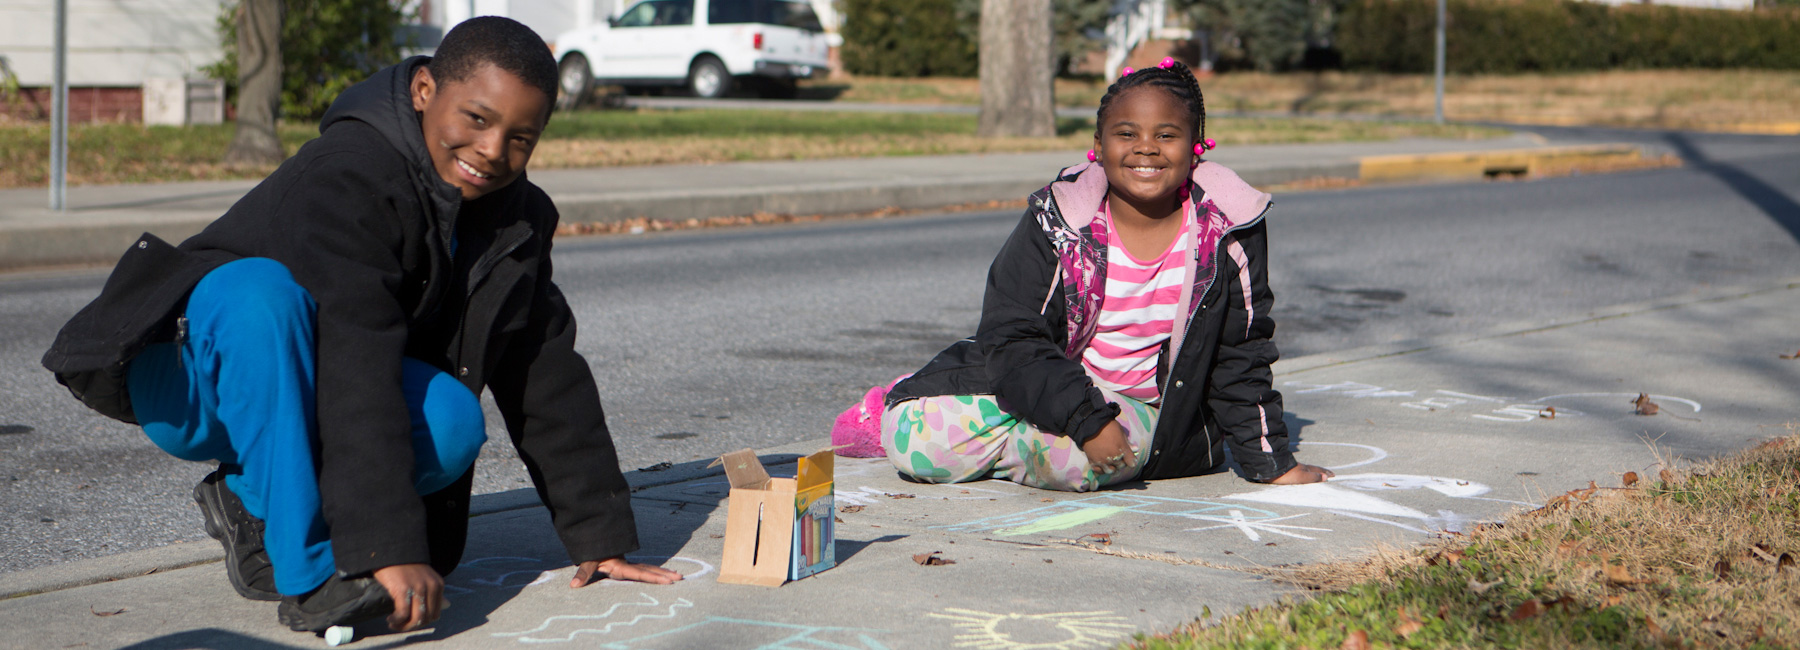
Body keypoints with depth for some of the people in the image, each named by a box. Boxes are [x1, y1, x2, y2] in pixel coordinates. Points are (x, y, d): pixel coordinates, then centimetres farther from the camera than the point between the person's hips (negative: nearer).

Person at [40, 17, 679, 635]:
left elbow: (549, 375, 3)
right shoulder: (345, 180, -27)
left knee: (454, 423, -25)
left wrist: (600, 536, -1)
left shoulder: (518, 218, -2)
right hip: (194, 386, -6)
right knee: (262, 291, -40)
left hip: (292, 394, 6)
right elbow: (355, 370, -37)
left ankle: (253, 506, -2)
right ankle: (307, 568, -31)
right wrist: (389, 548, -43)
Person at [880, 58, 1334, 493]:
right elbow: (1012, 342, -17)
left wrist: (1270, 463, -1)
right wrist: (1088, 419, -31)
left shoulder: (1229, 230, -8)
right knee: (911, 435, -22)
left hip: (1142, 408, 0)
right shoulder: (1055, 223, -12)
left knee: (1069, 454, -36)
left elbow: (1241, 356, 1)